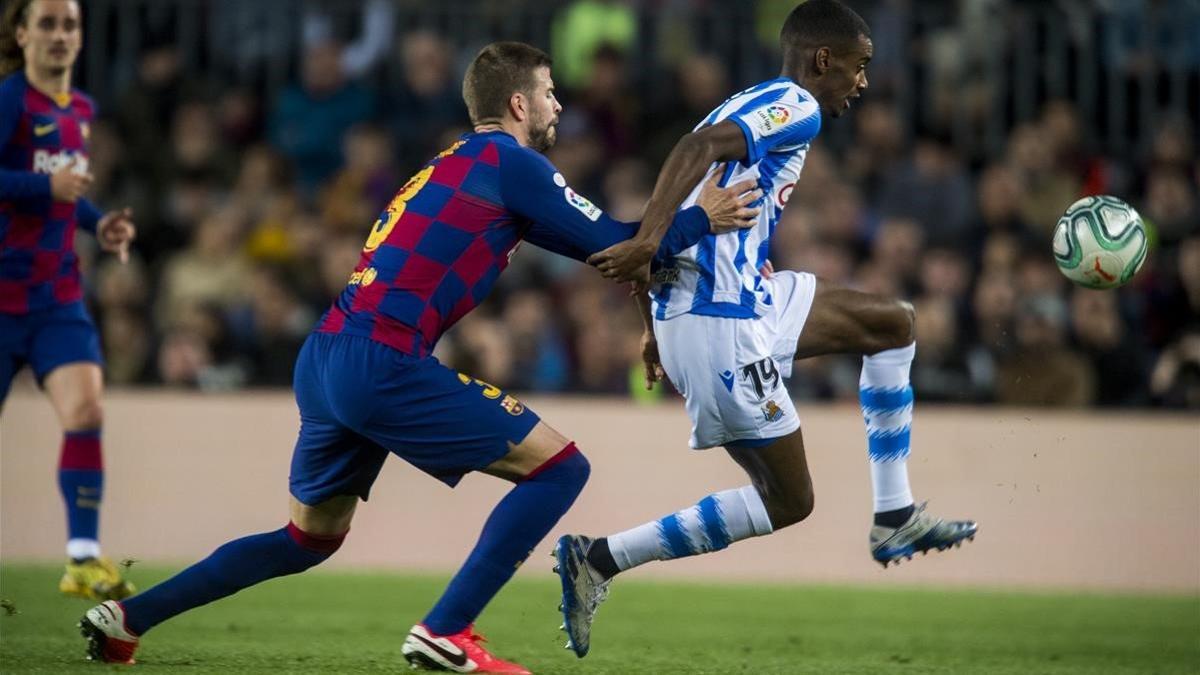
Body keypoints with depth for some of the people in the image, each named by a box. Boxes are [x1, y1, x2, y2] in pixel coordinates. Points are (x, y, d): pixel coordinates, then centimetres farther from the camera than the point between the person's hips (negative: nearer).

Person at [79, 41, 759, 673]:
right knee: (559, 468, -3)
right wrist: (700, 220, 10)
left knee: (312, 537, 25)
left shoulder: (457, 163, 25)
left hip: (324, 360, 9)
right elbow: (613, 244, -3)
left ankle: (127, 616, 22)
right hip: (382, 364, -9)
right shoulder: (509, 163, -3)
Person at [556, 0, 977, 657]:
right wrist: (647, 243, -35)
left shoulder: (746, 105, 22)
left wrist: (658, 321, 23)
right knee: (787, 500, -1)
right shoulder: (795, 107, -7)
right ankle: (598, 559, -3)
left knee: (893, 323, 17)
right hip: (722, 324, -10)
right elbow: (698, 148, -25)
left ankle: (894, 520, 14)